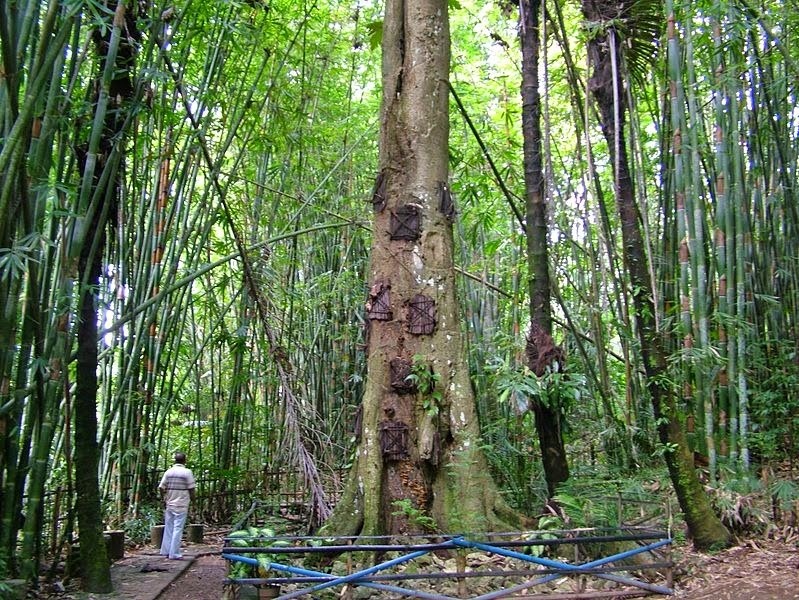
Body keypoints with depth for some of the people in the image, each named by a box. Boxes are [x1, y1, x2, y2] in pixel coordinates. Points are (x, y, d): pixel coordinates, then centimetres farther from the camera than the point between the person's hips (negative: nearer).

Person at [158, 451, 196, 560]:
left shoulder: (168, 472, 2)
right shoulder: (187, 472, -9)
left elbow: (161, 487, 2)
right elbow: (191, 489, -9)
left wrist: (164, 500, 14)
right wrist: (192, 499, 5)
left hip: (169, 504, 4)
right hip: (181, 505, -4)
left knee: (168, 528, 15)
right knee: (178, 529, 0)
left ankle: (165, 551, 21)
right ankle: (174, 553, 1)